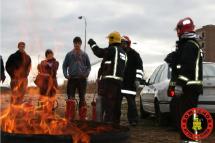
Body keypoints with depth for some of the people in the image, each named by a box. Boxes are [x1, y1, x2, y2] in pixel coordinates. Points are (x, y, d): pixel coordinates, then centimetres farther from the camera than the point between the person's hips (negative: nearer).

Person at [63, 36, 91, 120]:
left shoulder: (84, 55, 6)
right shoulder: (69, 54, 4)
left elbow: (88, 66, 11)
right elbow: (64, 65, 8)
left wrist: (86, 74, -6)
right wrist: (66, 74, -5)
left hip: (82, 79, 1)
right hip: (72, 79, -1)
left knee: (82, 98, 7)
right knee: (70, 98, -4)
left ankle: (82, 117, 14)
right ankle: (69, 117, 0)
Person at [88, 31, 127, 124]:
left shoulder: (112, 49, -9)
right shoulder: (122, 52, 17)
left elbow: (99, 52, -6)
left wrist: (92, 43, 10)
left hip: (109, 80, -8)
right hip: (119, 80, 8)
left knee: (107, 102, -8)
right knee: (116, 103, 13)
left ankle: (107, 122, -11)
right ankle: (115, 122, 20)